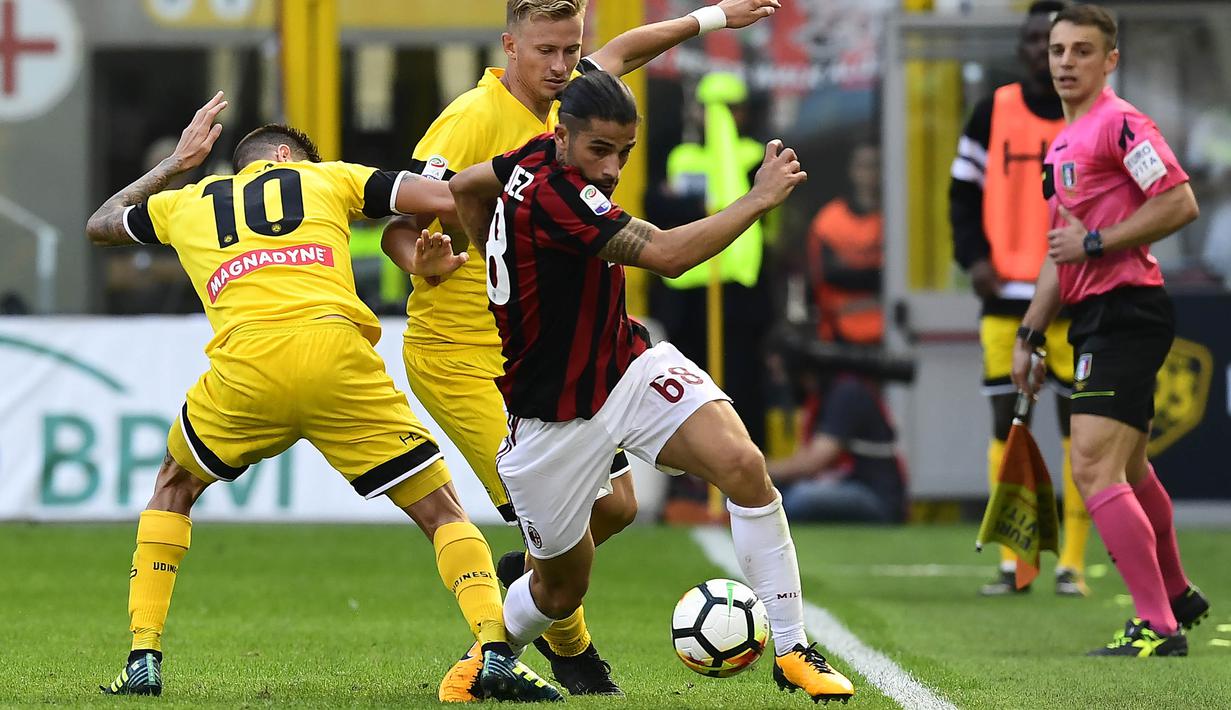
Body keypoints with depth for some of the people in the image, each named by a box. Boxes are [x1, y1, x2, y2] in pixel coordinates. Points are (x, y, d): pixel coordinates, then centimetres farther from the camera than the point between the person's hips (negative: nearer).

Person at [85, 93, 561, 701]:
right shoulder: (328, 178, 25)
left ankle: (143, 659, 18)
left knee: (173, 490, 30)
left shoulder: (186, 203, 30)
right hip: (337, 357, -1)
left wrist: (177, 163, 59)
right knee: (442, 512, 10)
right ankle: (496, 651, -12)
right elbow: (446, 198, 13)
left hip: (245, 369, 2)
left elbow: (99, 225, 51)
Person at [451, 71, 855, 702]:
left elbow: (464, 186, 19)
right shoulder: (553, 193, -28)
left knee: (743, 465, -20)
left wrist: (501, 260, 29)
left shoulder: (534, 158, -2)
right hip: (554, 420, -7)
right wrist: (759, 199, -29)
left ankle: (792, 652, -14)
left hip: (630, 367, 7)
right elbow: (668, 255, -36)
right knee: (563, 585, 10)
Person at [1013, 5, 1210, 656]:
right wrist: (1029, 335, 25)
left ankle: (1158, 627, -17)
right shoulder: (1061, 144, 19)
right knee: (1128, 471, 22)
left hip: (1125, 309, -10)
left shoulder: (1120, 124, -10)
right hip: (1096, 317, 10)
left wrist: (1096, 243, -18)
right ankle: (1178, 596, 38)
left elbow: (1180, 203, -20)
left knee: (1094, 470, -18)